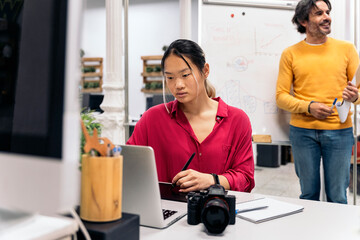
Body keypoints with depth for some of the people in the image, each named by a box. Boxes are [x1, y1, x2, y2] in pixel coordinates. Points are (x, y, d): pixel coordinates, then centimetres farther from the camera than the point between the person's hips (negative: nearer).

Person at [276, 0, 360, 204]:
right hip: (303, 131, 0)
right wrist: (309, 107, -15)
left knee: (337, 197, 6)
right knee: (309, 195, 10)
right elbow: (281, 96, 0)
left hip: (339, 131, 1)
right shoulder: (290, 54, 4)